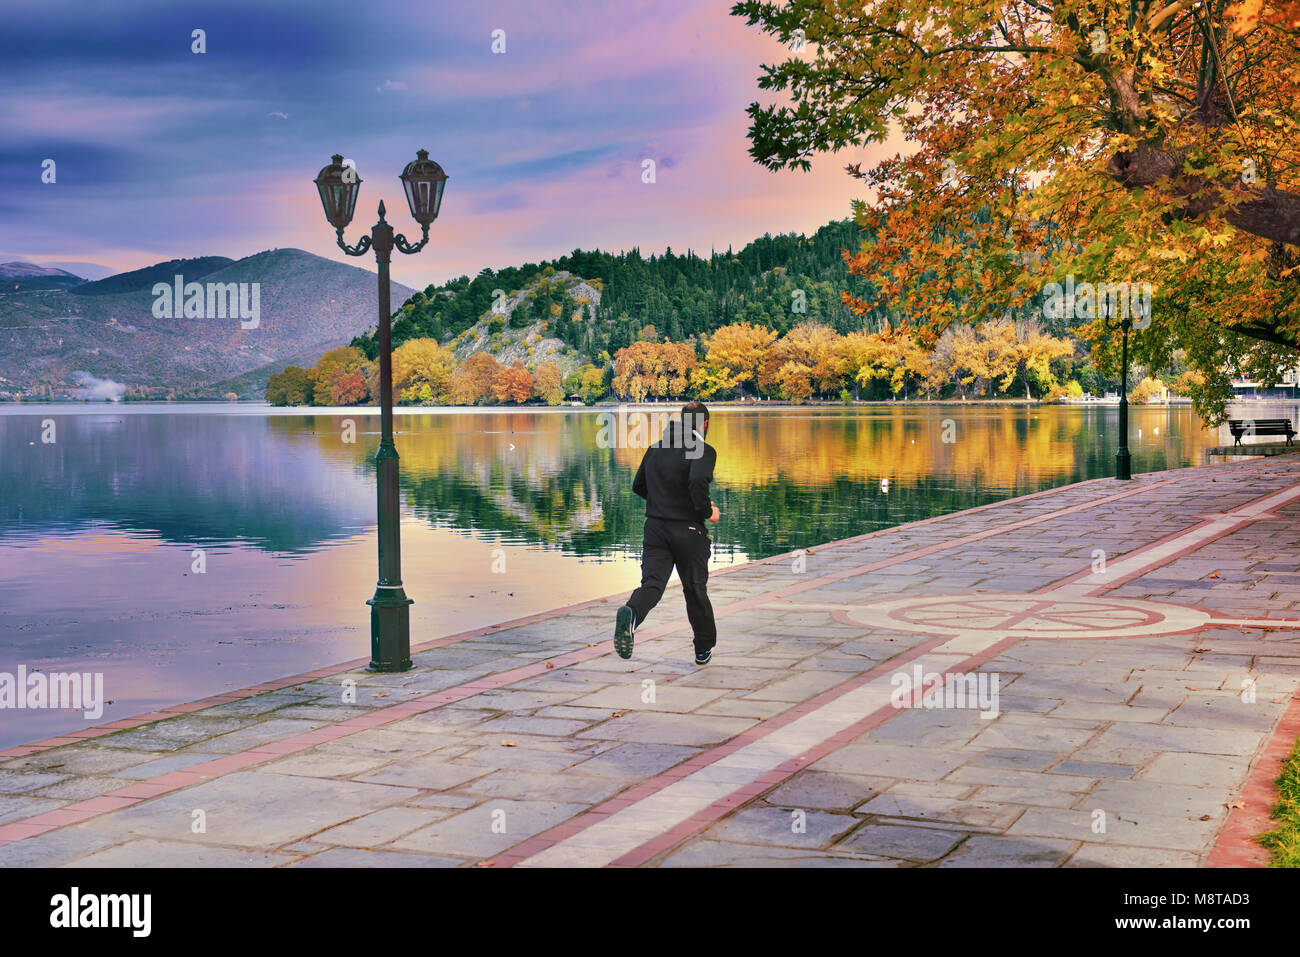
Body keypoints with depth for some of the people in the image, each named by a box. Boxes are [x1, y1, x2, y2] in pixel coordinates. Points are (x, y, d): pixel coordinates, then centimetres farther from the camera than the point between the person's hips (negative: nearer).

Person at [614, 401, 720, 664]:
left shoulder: (655, 449, 11)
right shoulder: (703, 450, -9)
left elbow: (638, 487, 18)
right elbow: (697, 480, -28)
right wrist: (706, 511, -13)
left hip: (655, 527, 4)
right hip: (688, 531, -4)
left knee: (651, 583, -6)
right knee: (695, 590, 12)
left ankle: (630, 614, -40)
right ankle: (704, 648, 26)